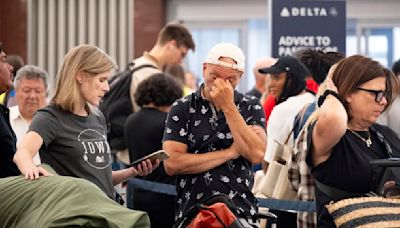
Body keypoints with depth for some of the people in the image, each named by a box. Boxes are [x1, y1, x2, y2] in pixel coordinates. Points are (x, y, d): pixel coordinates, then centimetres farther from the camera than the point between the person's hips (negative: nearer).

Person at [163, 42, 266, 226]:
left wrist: (228, 107, -11)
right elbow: (172, 164, -8)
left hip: (241, 213, 0)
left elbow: (256, 154, -10)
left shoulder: (251, 107, 6)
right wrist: (231, 152, -7)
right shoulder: (182, 108, 4)